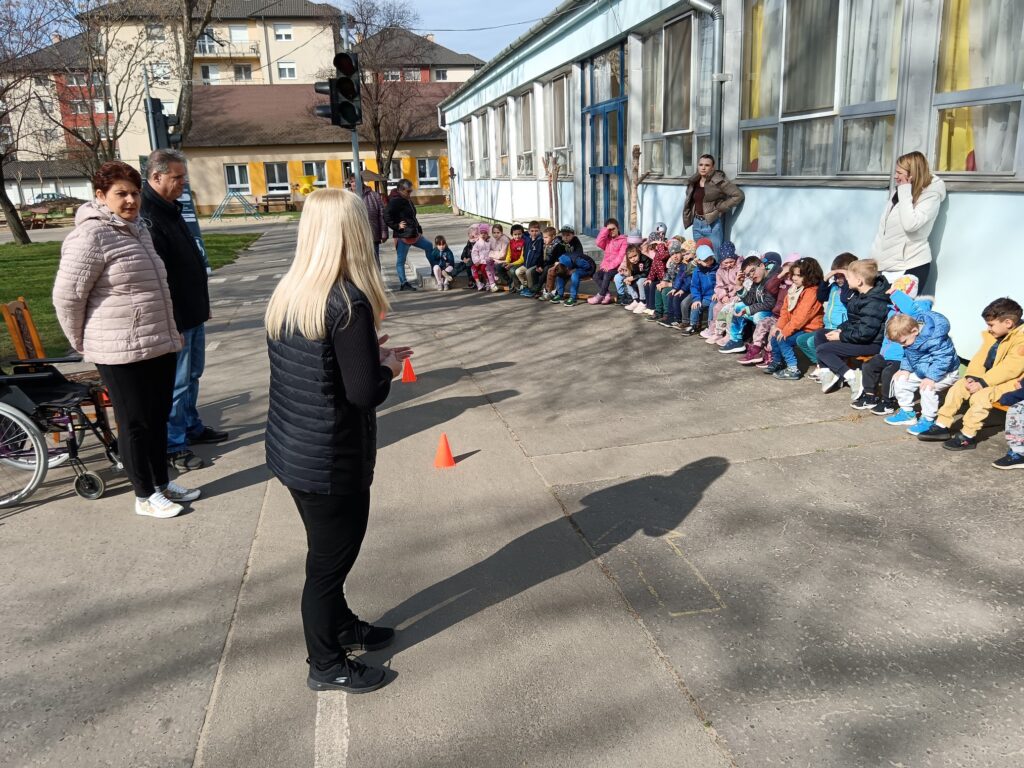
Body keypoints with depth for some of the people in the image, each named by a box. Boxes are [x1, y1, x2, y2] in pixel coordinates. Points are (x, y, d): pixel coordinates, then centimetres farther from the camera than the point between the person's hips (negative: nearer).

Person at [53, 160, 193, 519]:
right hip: (122, 352, -8)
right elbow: (67, 296, -15)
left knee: (158, 417, 17)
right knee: (135, 423, 4)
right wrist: (83, 342, -5)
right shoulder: (91, 236, -15)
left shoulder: (138, 230, 13)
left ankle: (162, 483, 32)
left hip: (161, 344, 8)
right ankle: (144, 496, 18)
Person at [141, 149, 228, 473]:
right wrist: (170, 324, -24)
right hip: (174, 318, -10)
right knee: (176, 383, 1)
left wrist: (201, 305, 21)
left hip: (192, 312, 10)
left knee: (192, 375, 20)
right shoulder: (147, 216, -21)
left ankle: (192, 427, 35)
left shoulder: (169, 208, 12)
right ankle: (173, 444, 13)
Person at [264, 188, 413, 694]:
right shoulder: (348, 302, -22)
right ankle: (327, 666, 28)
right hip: (331, 461, -8)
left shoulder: (287, 293, 2)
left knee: (327, 551, 25)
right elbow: (365, 393, -22)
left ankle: (342, 625, 45)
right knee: (330, 559, 10)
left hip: (290, 449, 8)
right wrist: (387, 367, -3)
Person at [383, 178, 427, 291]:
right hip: (403, 236, -9)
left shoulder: (407, 200, 13)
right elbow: (386, 216, -25)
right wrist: (397, 226, -22)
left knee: (429, 246, 16)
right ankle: (403, 283, 7)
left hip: (414, 234, 9)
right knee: (401, 260, 1)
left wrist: (418, 229, 13)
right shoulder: (395, 201, -16)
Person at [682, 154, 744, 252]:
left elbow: (738, 195, -12)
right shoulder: (694, 182, 9)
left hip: (712, 224, -6)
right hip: (697, 224, 6)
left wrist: (721, 207, -11)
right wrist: (690, 217, 11)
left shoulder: (718, 181, -9)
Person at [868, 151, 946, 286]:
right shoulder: (899, 192, 12)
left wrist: (905, 192, -18)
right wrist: (874, 259, 10)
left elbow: (910, 224, -26)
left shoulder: (931, 196, -10)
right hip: (887, 265, 7)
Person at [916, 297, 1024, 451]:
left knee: (980, 396, -29)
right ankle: (942, 426, 2)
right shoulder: (993, 336, 7)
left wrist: (982, 383, -27)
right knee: (957, 387, 0)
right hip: (989, 378, 9)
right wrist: (972, 376, -12)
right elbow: (980, 358, 4)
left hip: (1011, 382, -9)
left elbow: (1009, 368, -28)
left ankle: (967, 436, -18)